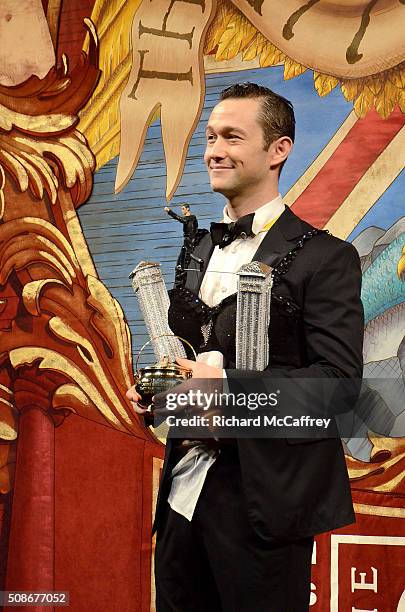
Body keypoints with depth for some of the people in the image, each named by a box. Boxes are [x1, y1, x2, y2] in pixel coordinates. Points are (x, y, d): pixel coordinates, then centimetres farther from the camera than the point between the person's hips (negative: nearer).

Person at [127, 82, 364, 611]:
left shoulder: (324, 258, -9)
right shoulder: (198, 252, 14)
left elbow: (340, 379, -17)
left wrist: (227, 385, -23)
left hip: (262, 501, -6)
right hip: (186, 490, 7)